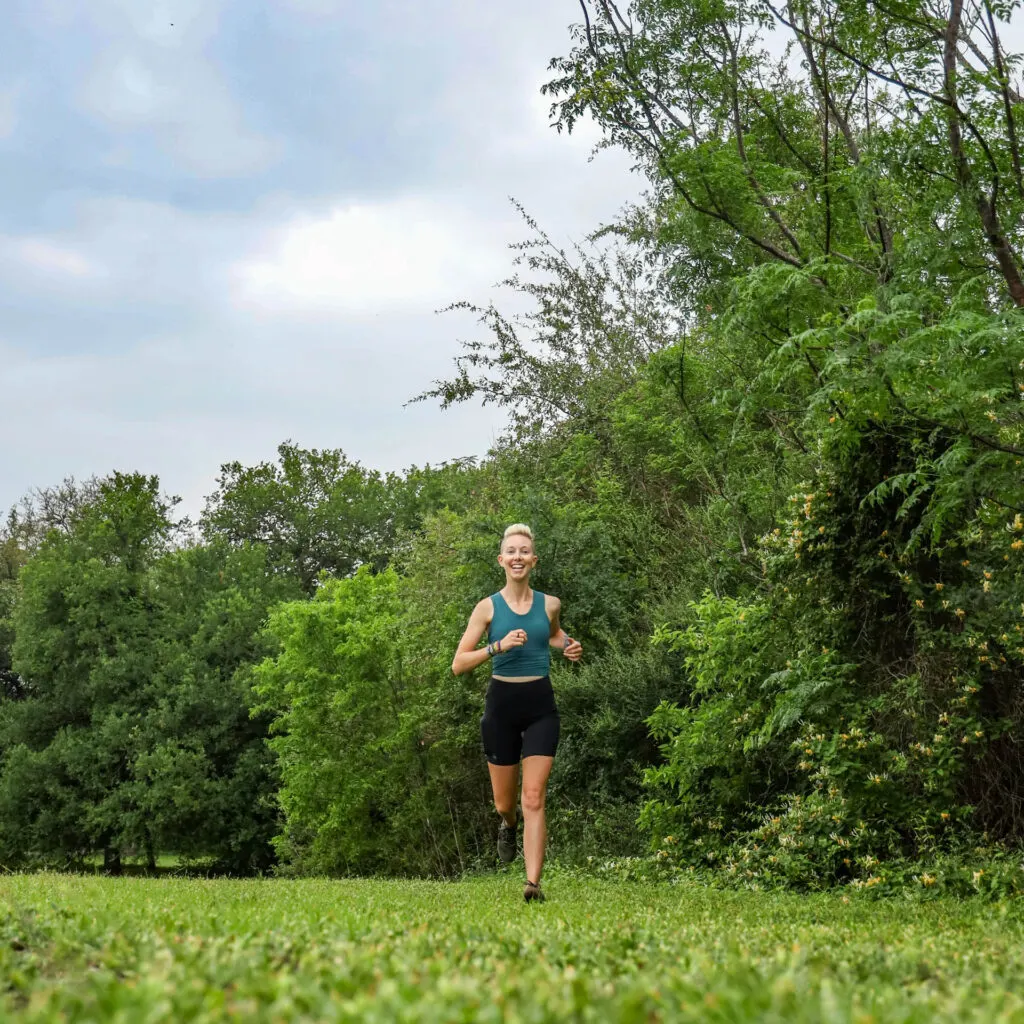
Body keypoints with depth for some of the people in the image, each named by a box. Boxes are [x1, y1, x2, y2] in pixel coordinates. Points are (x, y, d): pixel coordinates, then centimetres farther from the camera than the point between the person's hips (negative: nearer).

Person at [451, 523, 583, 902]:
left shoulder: (549, 604, 3)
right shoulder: (488, 607, -3)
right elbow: (458, 665, -6)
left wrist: (568, 647, 4)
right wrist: (498, 645, -20)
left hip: (540, 704, 0)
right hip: (502, 703, 0)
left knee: (534, 798, -10)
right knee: (504, 802, 12)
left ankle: (533, 883, -11)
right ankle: (508, 824, 49)